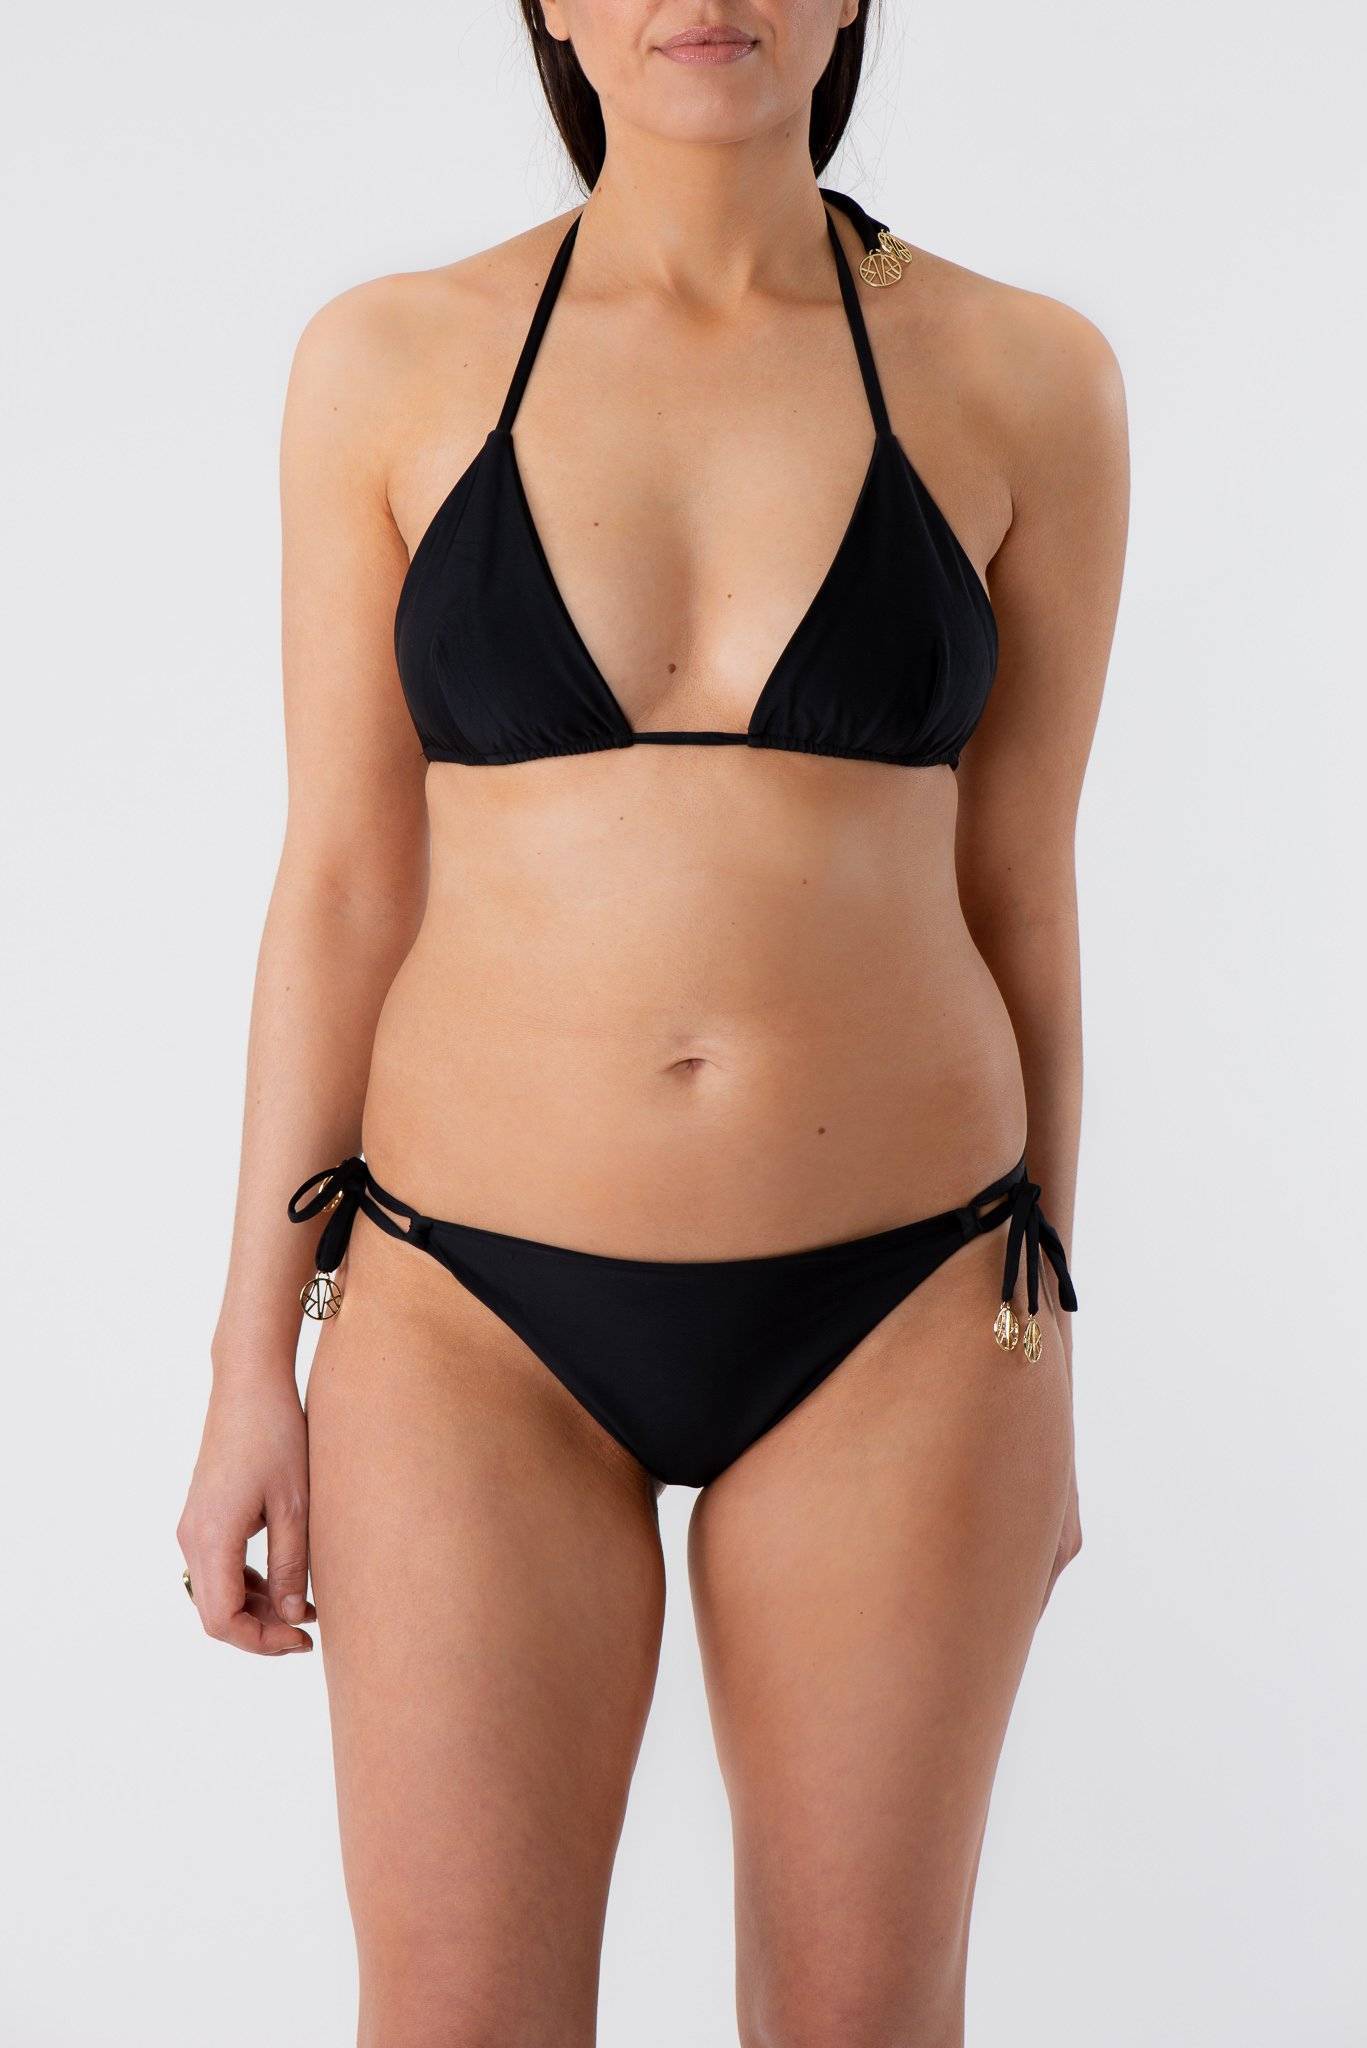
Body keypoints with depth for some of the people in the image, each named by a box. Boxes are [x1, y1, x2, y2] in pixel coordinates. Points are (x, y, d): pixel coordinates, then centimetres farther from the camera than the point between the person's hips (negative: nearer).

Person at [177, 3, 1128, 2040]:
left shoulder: (1024, 379, -2)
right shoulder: (391, 365, -2)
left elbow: (1016, 892, 3)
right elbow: (342, 887, 0)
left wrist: (1041, 1369, 7)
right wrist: (253, 1362, -1)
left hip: (887, 1318, 1)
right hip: (483, 1325, 0)